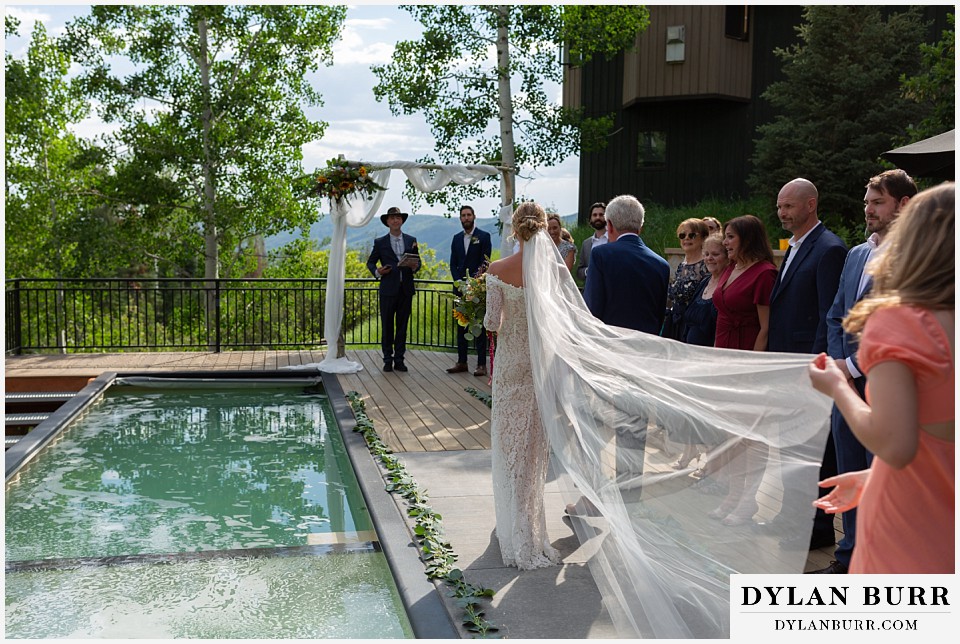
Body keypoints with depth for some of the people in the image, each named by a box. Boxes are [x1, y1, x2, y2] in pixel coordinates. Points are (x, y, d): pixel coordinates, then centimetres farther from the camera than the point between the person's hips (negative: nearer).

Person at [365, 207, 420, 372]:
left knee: (402, 326, 6)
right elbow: (370, 262, 10)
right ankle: (388, 360, 10)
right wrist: (377, 272, -11)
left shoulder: (411, 240, 10)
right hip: (388, 289, -2)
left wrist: (415, 266, -10)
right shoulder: (380, 242, 6)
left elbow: (418, 262, 13)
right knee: (387, 326, 2)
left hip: (406, 290, 2)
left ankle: (399, 360, 13)